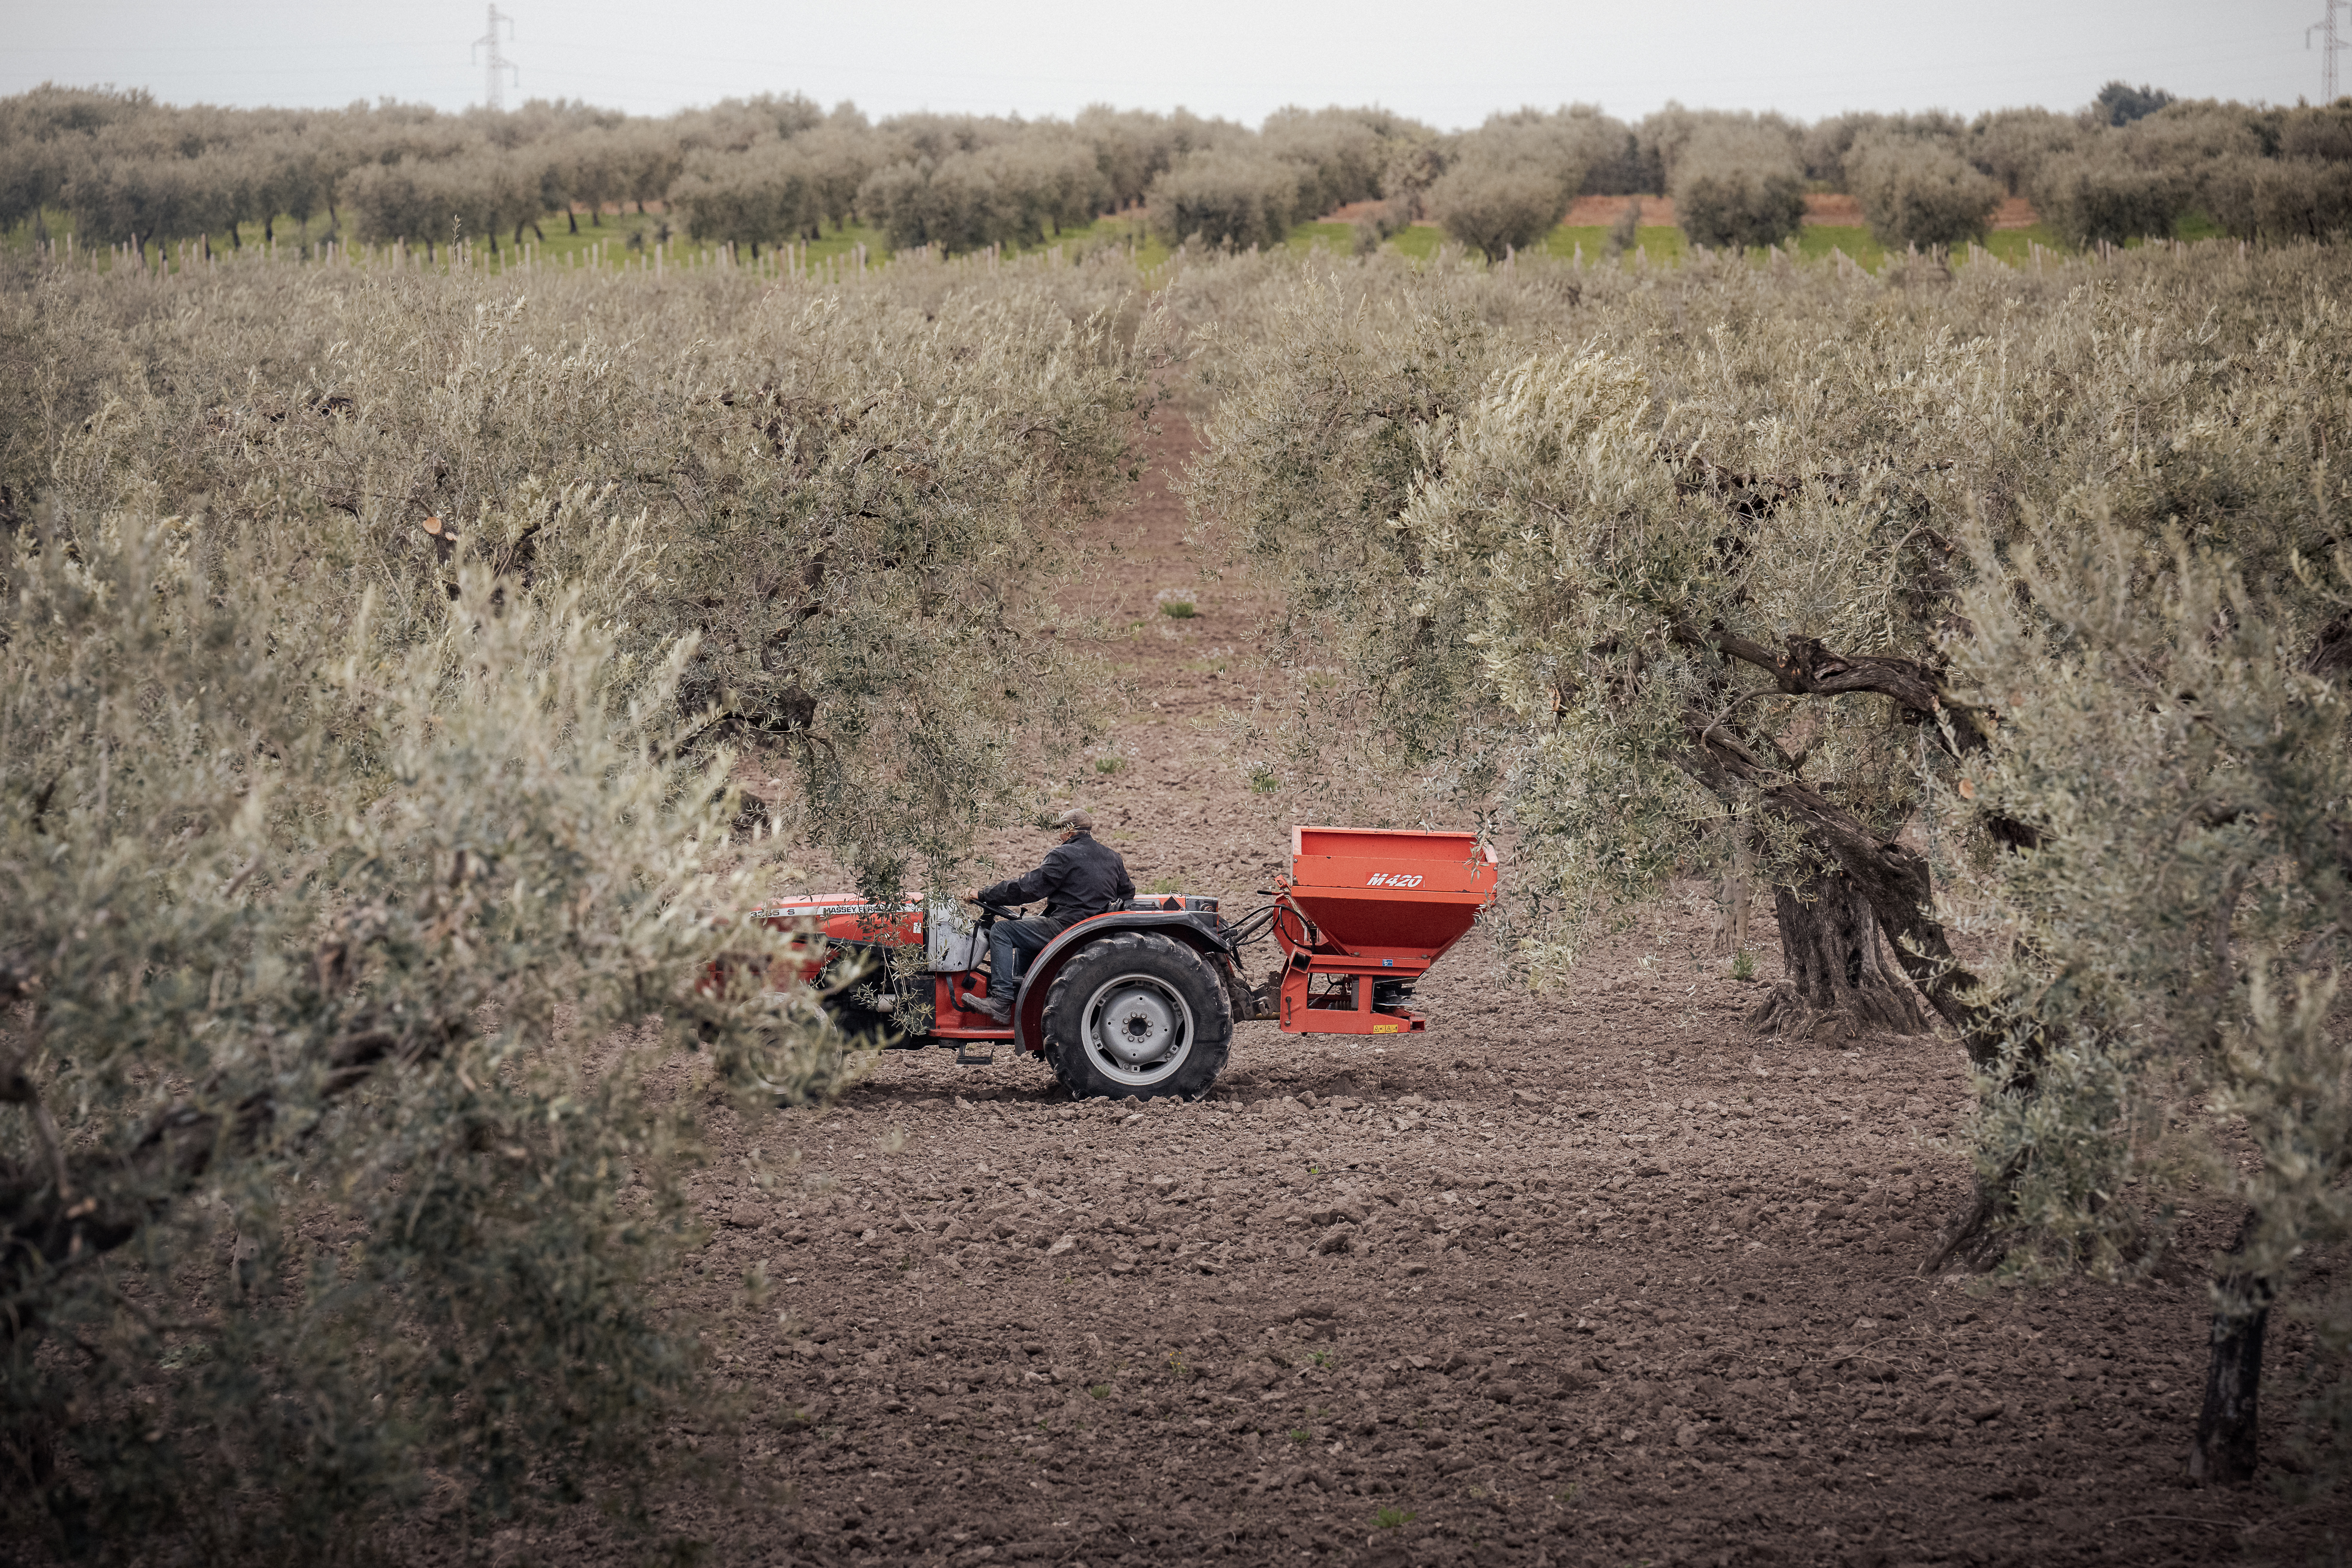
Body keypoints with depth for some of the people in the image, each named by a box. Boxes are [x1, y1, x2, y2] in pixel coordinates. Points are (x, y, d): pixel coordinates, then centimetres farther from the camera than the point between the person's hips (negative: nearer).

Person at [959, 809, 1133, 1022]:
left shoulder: (1063, 856, -10)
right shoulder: (1112, 857, 12)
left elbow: (1029, 888, -13)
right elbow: (1128, 893, 23)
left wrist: (983, 895, -5)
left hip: (1068, 926, -9)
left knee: (1001, 931, -3)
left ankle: (1001, 1001, -10)